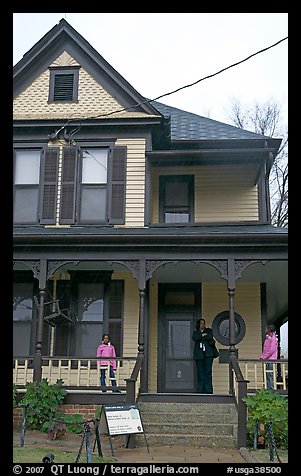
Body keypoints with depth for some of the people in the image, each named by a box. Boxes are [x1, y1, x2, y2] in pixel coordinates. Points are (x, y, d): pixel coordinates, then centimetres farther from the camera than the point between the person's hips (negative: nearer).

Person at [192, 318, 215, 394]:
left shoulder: (209, 330, 15)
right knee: (200, 372, -3)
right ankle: (200, 390, 0)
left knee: (208, 371, -8)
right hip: (199, 354, 1)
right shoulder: (195, 332, 19)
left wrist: (200, 337, -1)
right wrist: (203, 335, -6)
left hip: (208, 354, -1)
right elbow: (194, 338, -3)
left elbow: (210, 337, -6)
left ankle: (208, 389, -8)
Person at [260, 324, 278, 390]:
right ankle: (268, 389, 10)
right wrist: (262, 356, 11)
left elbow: (272, 350, -17)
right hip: (266, 359, 9)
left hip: (271, 359, -9)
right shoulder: (267, 338, 19)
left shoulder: (273, 338, -9)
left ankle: (271, 389, -9)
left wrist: (264, 357, -15)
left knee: (270, 375, -10)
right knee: (267, 375, 8)